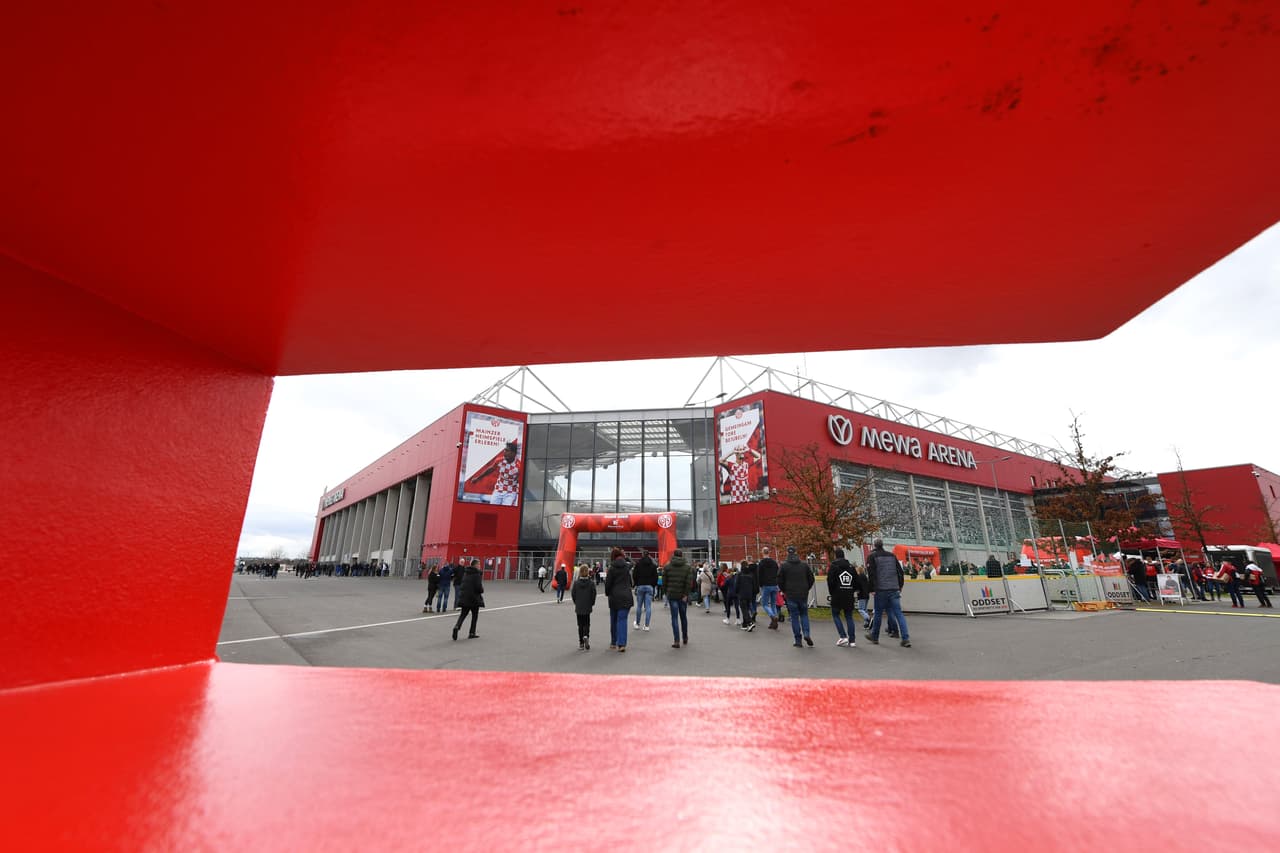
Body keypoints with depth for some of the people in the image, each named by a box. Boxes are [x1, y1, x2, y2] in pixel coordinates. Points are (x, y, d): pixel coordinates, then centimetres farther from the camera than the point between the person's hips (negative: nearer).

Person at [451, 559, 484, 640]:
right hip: (474, 597, -6)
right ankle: (472, 633, 12)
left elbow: (462, 585, 12)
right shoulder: (477, 574, -13)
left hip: (464, 597, 6)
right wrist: (482, 590, 0)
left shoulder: (465, 573, 10)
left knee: (463, 614, 9)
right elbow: (479, 586, -19)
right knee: (475, 615, 9)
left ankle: (457, 626, -17)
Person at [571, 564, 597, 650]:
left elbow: (573, 594, -3)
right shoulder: (591, 583, -7)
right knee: (587, 624, 9)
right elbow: (594, 594, -6)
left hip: (578, 607, 1)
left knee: (580, 624, 11)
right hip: (587, 607, -1)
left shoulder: (576, 583, -7)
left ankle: (581, 643, 13)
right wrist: (592, 603, 9)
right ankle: (586, 636, -18)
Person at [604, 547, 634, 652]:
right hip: (626, 597, 1)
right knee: (622, 620, -1)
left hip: (614, 597, -1)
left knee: (614, 620, 15)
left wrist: (607, 593, 13)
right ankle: (621, 644, -11)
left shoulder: (612, 568, -7)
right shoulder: (627, 566, 2)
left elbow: (608, 583, -3)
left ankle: (613, 642, 25)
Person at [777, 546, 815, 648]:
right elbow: (811, 578, 5)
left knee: (794, 617, 4)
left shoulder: (783, 566, -5)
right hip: (803, 595, 2)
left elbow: (780, 581, -4)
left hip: (791, 595, -2)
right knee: (804, 614, 17)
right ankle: (806, 633, -3)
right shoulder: (804, 564, 3)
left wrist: (784, 591, 11)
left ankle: (798, 640, 5)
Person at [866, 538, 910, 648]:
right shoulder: (892, 556, 14)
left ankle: (875, 637, 20)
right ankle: (905, 638, -6)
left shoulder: (872, 556, -1)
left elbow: (871, 573, -10)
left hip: (881, 590, -4)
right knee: (899, 613, 3)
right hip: (894, 589, 4)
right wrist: (900, 586, 17)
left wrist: (872, 588, -6)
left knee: (878, 613, 7)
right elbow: (900, 572, 13)